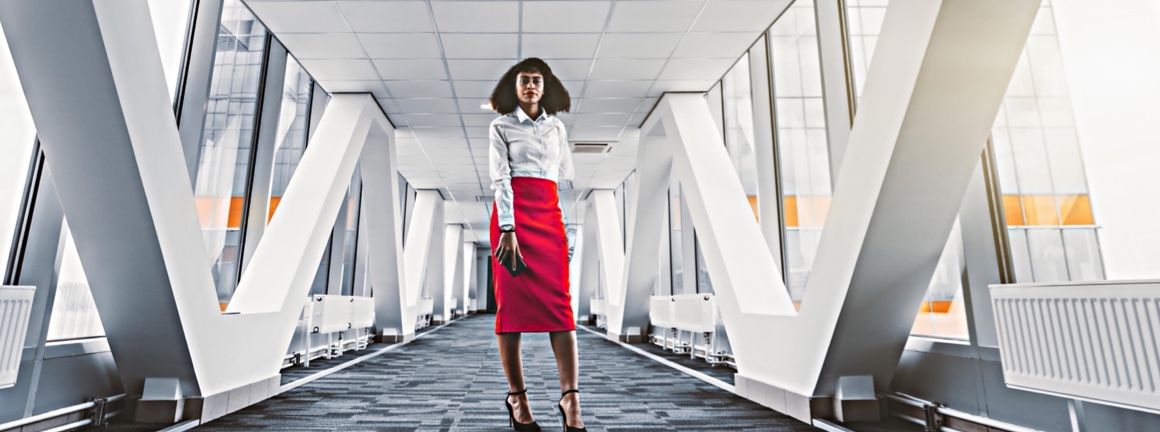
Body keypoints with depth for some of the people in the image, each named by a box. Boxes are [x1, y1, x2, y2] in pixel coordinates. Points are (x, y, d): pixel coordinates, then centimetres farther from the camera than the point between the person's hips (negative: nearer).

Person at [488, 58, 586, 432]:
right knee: (511, 302, -3)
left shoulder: (557, 127, 18)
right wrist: (507, 229, -16)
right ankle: (516, 396, 6)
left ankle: (570, 399, -9)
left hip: (550, 214, 3)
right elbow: (500, 179, -5)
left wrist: (569, 227, 11)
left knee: (560, 303, -8)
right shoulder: (501, 126, 7)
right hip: (513, 212, -2)